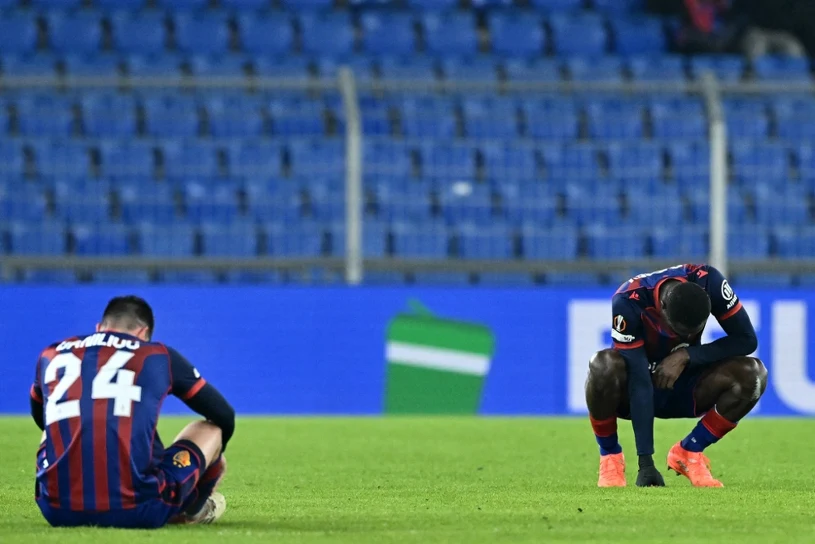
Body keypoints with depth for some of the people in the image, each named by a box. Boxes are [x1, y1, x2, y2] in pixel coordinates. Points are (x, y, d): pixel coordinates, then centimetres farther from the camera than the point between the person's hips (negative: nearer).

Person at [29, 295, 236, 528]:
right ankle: (193, 509, 48)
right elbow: (224, 416, 22)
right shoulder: (158, 356, 10)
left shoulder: (51, 355, 17)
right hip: (136, 512, -3)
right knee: (210, 429, 24)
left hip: (58, 512, 3)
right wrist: (212, 457, 44)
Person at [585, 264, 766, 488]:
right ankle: (610, 458, -13)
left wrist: (687, 355, -27)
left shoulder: (707, 282, -22)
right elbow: (639, 383, -33)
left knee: (753, 374, -24)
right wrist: (646, 462, -36)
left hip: (683, 386, 3)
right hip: (633, 390, -3)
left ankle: (689, 453, -4)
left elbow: (746, 340, -15)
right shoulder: (629, 301, -31)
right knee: (604, 365, -39)